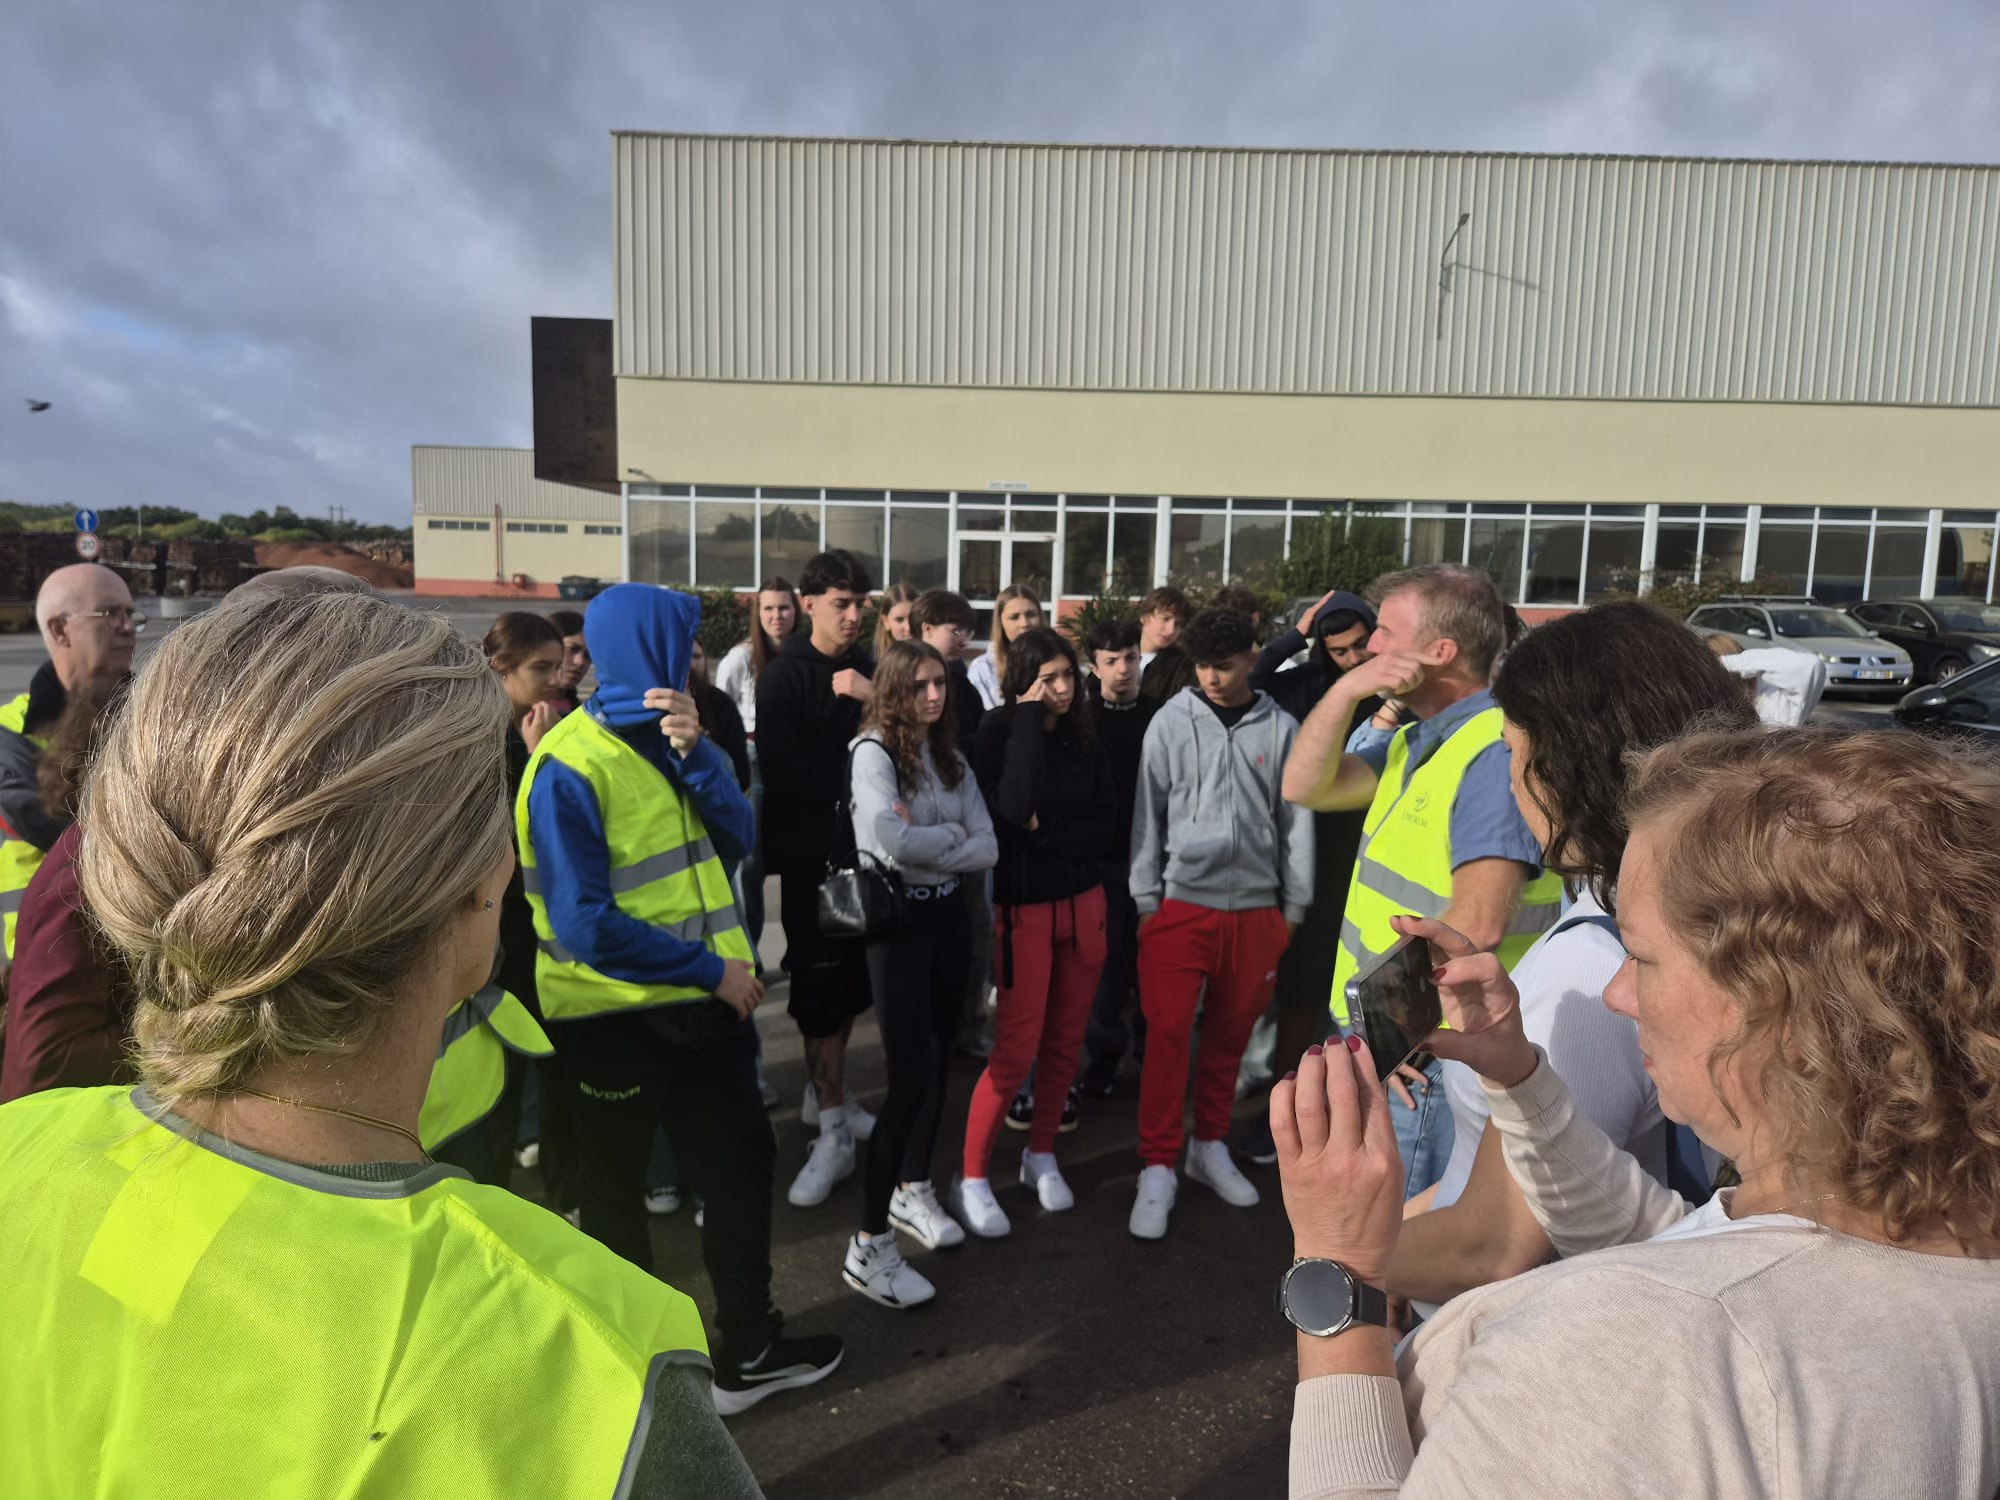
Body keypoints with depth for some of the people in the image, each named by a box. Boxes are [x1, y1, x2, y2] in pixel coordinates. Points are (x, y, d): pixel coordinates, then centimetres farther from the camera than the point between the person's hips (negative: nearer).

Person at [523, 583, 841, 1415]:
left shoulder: (669, 734, 4)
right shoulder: (569, 767, -19)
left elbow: (736, 837, -4)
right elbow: (586, 926, -23)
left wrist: (696, 751, -19)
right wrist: (712, 969, -18)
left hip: (704, 1003, 7)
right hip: (616, 1018, -7)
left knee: (742, 1166, 18)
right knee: (616, 1195, 16)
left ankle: (748, 1350, 38)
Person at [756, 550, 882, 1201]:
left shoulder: (867, 670, 9)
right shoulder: (784, 676, -7)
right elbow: (781, 769, -17)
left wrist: (877, 700, -14)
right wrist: (853, 775, -15)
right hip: (810, 849, -5)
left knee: (851, 977, 12)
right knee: (820, 981, -3)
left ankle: (825, 1095, 31)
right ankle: (832, 1132, 7)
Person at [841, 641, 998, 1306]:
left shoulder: (951, 758, 8)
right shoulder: (872, 752, -11)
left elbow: (987, 850, -1)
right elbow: (893, 844, -26)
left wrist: (925, 843, -16)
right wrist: (952, 834, -9)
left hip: (948, 914, 7)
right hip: (897, 919, -7)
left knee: (938, 1059, 16)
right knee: (910, 1075, -6)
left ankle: (913, 1191, 37)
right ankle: (869, 1246, 6)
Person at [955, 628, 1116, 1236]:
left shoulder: (1086, 741, 4)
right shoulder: (999, 732, -9)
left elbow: (1106, 829, 0)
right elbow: (1014, 807, -27)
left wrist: (1046, 830, -15)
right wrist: (1029, 718, -21)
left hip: (1084, 903, 5)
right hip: (1023, 906, -4)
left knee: (1066, 1041, 11)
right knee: (1016, 1048, -4)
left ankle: (1041, 1155, 31)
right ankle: (971, 1177, 13)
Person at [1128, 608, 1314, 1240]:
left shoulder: (1282, 729, 2)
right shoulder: (1171, 722, -1)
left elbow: (1296, 821, 6)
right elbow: (1148, 813, 1)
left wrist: (1294, 906, 7)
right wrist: (1146, 899, -2)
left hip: (1255, 907, 2)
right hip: (1181, 903, -2)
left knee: (1230, 1033, 13)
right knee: (1168, 1033, -2)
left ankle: (1210, 1147, 32)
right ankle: (1158, 1168, 11)